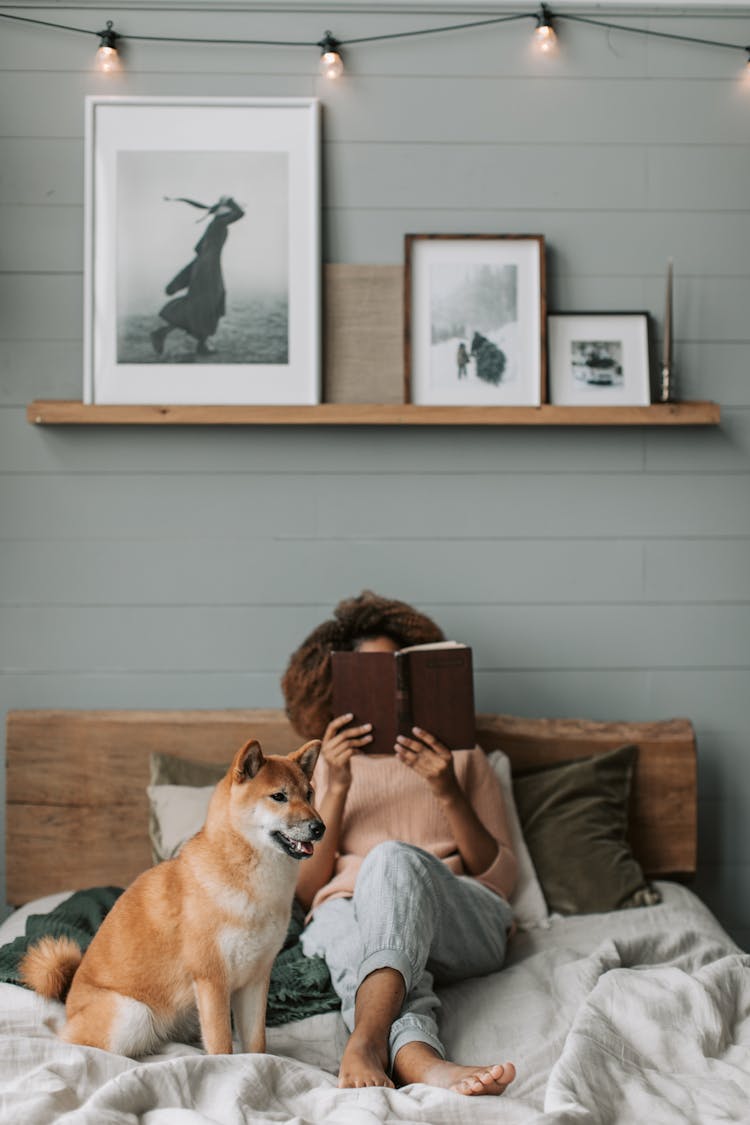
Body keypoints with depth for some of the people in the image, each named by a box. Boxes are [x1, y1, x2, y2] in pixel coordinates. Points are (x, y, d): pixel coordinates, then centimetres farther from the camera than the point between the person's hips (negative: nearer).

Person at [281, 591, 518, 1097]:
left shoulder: (461, 757, 25)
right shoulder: (323, 767, 25)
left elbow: (501, 877, 11)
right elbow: (305, 890, 11)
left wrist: (447, 792, -5)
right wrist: (336, 789, -1)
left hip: (463, 924, 0)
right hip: (347, 911, 1)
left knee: (396, 858, -36)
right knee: (341, 918, -39)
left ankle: (365, 1046, -56)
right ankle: (424, 1063, -66)